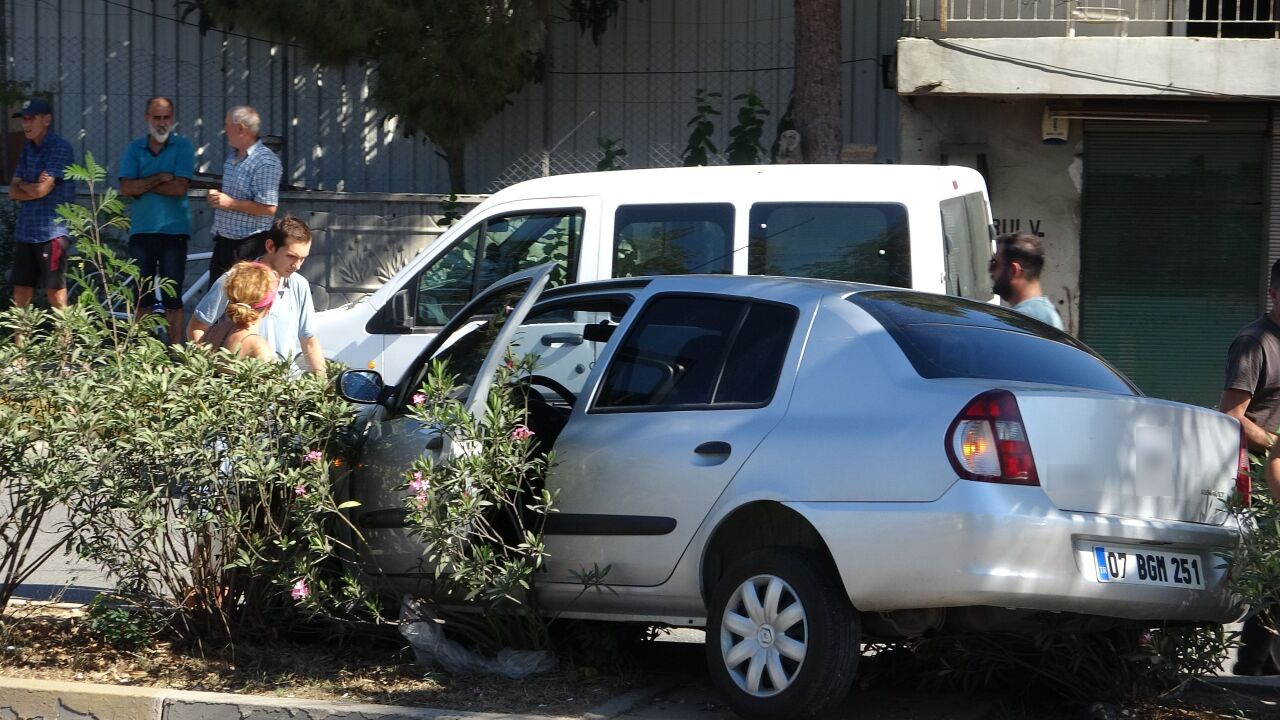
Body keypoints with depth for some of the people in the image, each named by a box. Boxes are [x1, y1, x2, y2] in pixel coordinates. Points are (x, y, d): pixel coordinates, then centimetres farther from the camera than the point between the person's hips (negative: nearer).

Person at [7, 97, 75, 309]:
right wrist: (34, 187, -8)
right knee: (21, 295, 8)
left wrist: (23, 184, 4)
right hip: (25, 231, 7)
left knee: (55, 292, -4)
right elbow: (14, 191, 8)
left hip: (52, 232, -7)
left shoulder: (60, 148, -8)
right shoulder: (28, 149, 16)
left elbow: (40, 189, -15)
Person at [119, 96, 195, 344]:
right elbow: (126, 188, -4)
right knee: (141, 296, 7)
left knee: (172, 298, -2)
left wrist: (142, 185, -7)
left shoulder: (183, 147, 0)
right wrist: (158, 179, -13)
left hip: (173, 231, -3)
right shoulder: (134, 149, 8)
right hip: (141, 230, 3)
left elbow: (179, 188, -12)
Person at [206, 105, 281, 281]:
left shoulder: (266, 162, -16)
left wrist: (230, 203, -18)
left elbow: (268, 208, -23)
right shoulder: (232, 158, 14)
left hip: (248, 247, -9)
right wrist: (215, 197, 6)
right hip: (223, 241, 9)